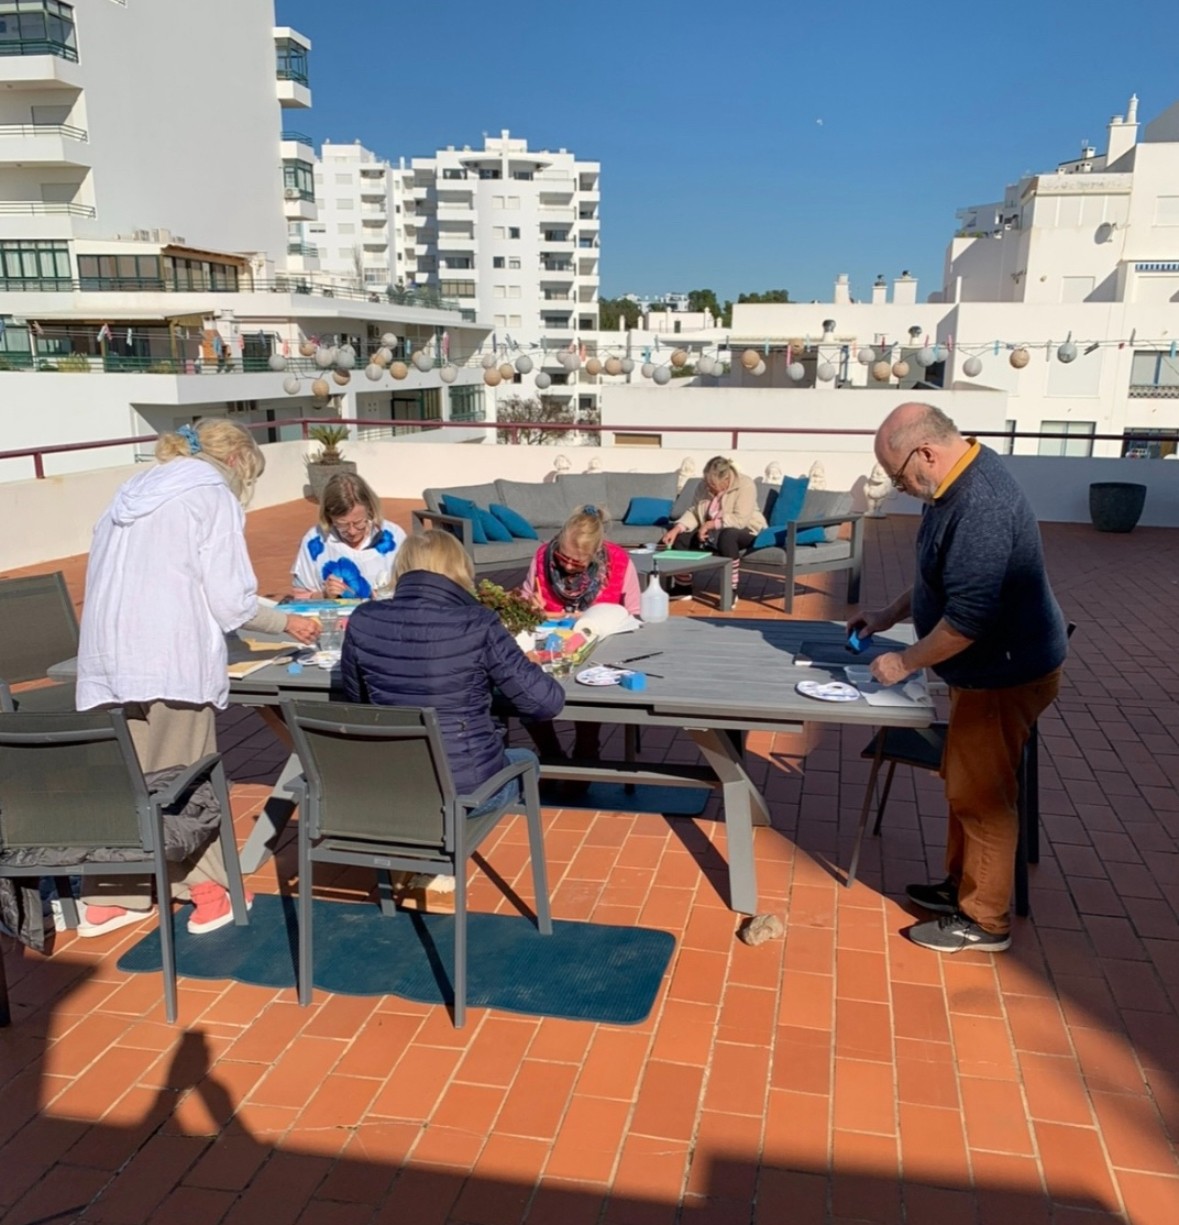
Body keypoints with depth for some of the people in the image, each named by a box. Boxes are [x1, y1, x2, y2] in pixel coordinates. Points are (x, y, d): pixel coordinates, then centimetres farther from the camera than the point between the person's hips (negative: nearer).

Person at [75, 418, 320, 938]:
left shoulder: (136, 492, 23)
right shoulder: (213, 495, 1)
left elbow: (112, 577, 19)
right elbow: (229, 599, -5)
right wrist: (286, 622, 11)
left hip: (105, 660, 6)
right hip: (170, 660, -6)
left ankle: (109, 898, 18)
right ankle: (208, 891, 12)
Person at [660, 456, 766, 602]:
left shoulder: (745, 485, -23)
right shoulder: (705, 486, -5)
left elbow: (740, 520, -30)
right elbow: (694, 512, -6)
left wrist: (710, 524, -30)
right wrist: (676, 528, -22)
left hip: (746, 531, -6)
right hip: (712, 531, 6)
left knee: (727, 536, -39)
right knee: (681, 535, -11)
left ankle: (731, 590, -30)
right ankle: (683, 586, 1)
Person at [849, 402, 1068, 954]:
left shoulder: (980, 507, -31)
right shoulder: (963, 478, 3)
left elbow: (967, 619, -31)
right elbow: (945, 576, 17)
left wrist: (905, 662, -17)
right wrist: (890, 614, 12)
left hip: (1006, 673, -10)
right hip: (987, 666, 10)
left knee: (980, 794, 3)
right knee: (963, 782, 20)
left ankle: (984, 920, 19)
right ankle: (961, 885, 37)